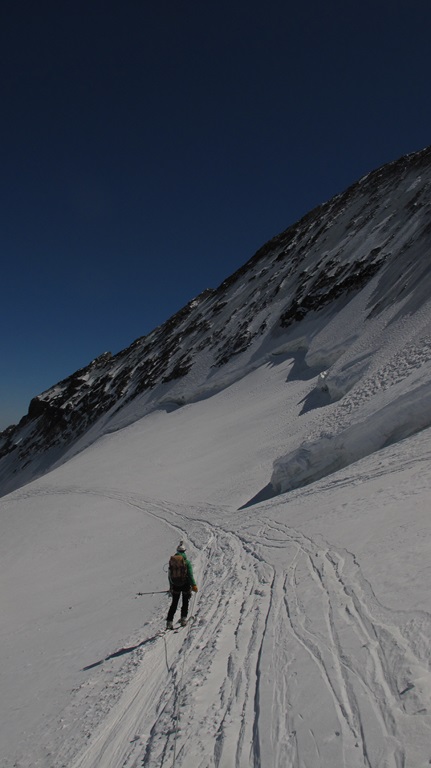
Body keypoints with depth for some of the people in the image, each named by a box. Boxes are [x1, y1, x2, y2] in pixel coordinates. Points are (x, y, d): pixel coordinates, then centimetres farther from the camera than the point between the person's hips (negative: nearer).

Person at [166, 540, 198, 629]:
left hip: (175, 585, 3)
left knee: (174, 603, 13)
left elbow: (170, 574, 6)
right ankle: (183, 619, 15)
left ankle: (169, 621, 5)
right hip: (185, 584, -3)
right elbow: (190, 574, -14)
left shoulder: (171, 560, 0)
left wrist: (171, 586, 15)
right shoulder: (186, 560, -12)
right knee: (185, 602, 17)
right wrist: (194, 585, -8)